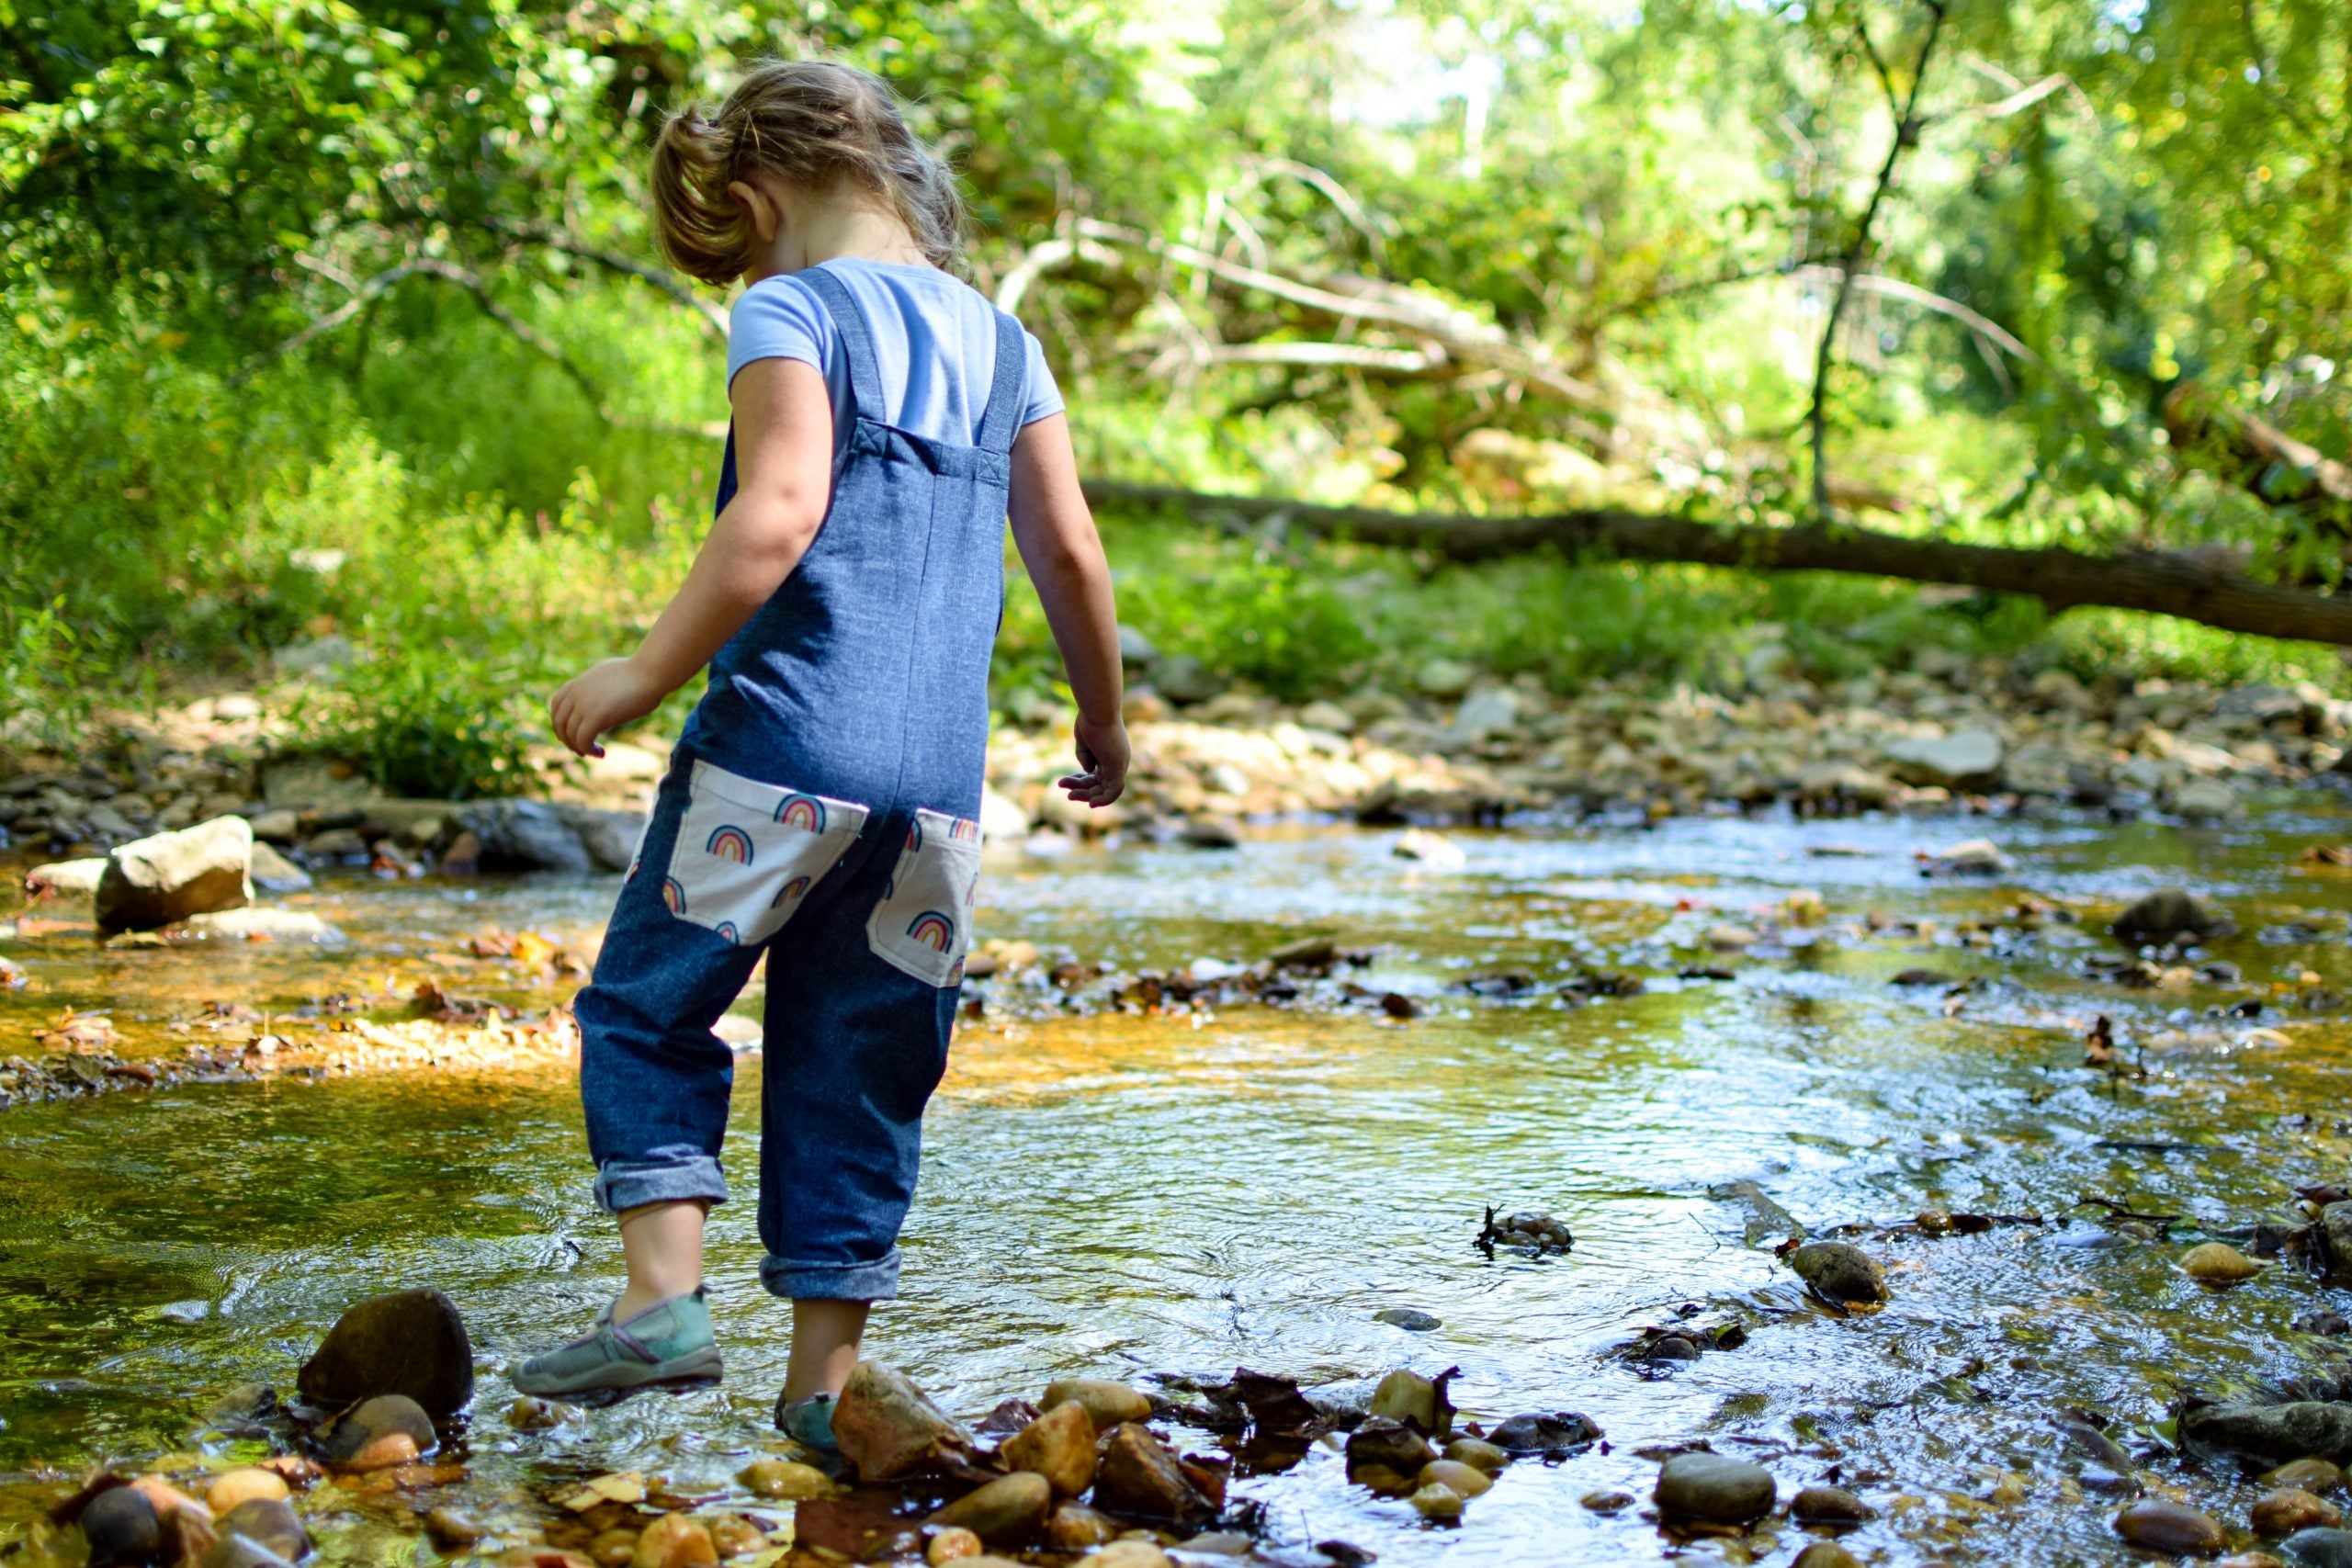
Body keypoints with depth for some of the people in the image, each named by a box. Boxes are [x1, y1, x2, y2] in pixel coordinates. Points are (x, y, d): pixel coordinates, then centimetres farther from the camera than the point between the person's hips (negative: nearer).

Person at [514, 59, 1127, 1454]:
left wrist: (646, 675, -13)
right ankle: (825, 1382, 12)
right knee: (858, 1066, 10)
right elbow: (1069, 548, 14)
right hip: (941, 770, 6)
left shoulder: (791, 314, -3)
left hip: (783, 743, -6)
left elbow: (777, 514, -18)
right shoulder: (998, 340, 15)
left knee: (646, 1011, 8)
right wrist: (1105, 724, 25)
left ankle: (664, 1299, -4)